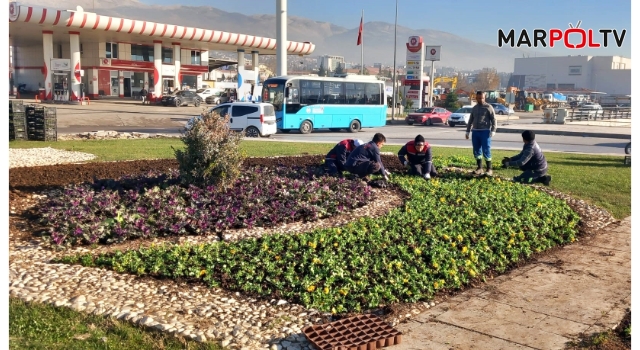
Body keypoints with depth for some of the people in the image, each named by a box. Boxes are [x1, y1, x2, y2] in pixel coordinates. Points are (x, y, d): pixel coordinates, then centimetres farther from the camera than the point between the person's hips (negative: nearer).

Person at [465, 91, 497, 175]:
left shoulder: (488, 107, -1)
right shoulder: (474, 108, 15)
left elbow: (493, 119, -6)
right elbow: (470, 121, 21)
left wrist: (493, 130, -15)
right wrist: (467, 131, 17)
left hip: (485, 132, -6)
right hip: (475, 132, 6)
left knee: (486, 151, -6)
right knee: (476, 151, 6)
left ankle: (489, 169, 0)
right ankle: (479, 168, 15)